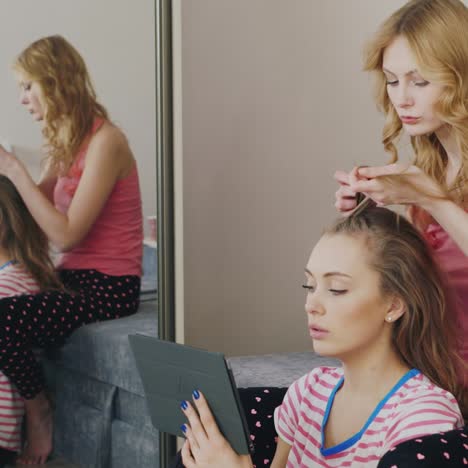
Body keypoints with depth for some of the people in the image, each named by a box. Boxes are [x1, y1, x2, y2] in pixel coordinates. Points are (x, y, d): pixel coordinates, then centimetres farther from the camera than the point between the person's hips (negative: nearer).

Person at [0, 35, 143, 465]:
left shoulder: (104, 142, -16)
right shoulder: (66, 141, 13)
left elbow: (66, 234, -21)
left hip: (108, 287, -9)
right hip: (75, 276, 9)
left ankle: (38, 410, 0)